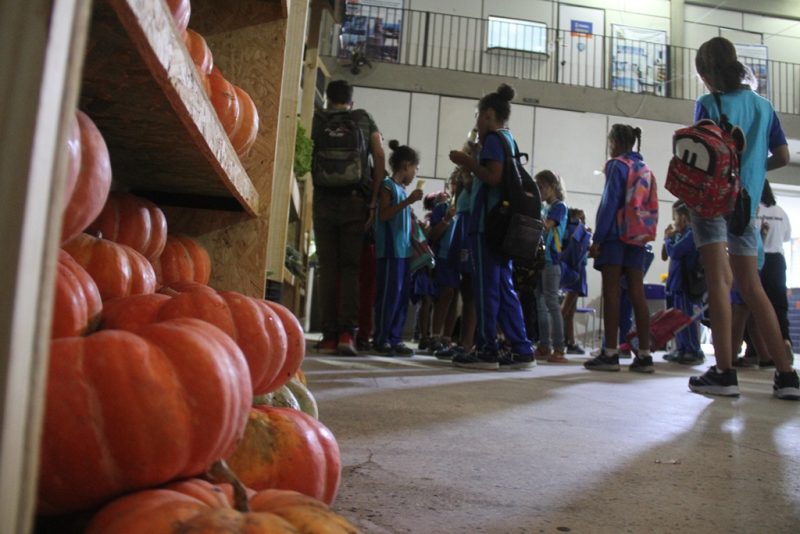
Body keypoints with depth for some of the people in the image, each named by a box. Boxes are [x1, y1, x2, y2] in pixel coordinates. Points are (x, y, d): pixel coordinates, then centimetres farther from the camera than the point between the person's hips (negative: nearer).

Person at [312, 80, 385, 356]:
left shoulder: (318, 120, 11)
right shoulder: (365, 119, 12)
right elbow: (379, 157, 0)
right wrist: (373, 200, 0)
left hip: (324, 199, 0)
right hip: (355, 200, 0)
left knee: (327, 267, 2)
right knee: (351, 266, 4)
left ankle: (329, 335, 1)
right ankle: (347, 331, -7)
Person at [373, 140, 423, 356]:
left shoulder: (403, 189, 19)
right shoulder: (388, 186, -4)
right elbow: (383, 215, -16)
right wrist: (408, 201, -18)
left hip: (404, 251, 8)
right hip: (390, 251, -8)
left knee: (403, 295, 6)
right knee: (389, 294, -7)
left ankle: (395, 339, 11)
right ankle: (381, 339, -1)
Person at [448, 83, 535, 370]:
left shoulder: (494, 138, -5)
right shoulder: (509, 139, 23)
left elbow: (493, 177, -18)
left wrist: (467, 162, -7)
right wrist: (470, 165, 20)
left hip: (488, 222, -9)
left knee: (486, 287, -6)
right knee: (503, 287, 9)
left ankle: (486, 351, -2)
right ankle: (522, 350, 9)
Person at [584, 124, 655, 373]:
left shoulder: (617, 165, -2)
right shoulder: (644, 168, 19)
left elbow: (609, 203, -11)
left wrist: (597, 238, -12)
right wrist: (642, 234, 15)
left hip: (615, 236, -6)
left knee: (611, 293, -5)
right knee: (637, 294, 3)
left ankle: (610, 354, -6)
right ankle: (644, 355, 2)